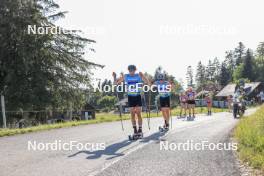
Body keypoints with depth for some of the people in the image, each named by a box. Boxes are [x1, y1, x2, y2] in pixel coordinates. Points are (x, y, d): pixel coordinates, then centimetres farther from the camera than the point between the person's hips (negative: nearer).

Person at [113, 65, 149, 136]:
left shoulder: (139, 75, -7)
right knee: (132, 114, 3)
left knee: (138, 114, -2)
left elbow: (148, 83, -14)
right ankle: (135, 130, 10)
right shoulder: (125, 76, -2)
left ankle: (140, 129, 7)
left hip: (138, 96, -1)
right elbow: (116, 82, 4)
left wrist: (142, 76, -29)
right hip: (130, 97, 2)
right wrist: (115, 77, -16)